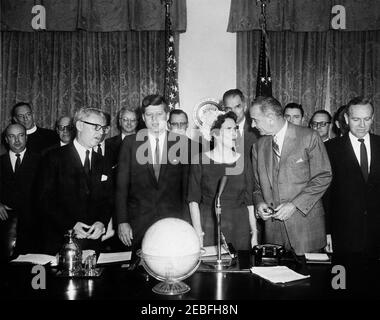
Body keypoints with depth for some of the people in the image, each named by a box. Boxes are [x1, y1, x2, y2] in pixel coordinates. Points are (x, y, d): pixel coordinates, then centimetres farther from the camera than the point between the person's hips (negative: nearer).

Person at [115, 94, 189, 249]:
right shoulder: (130, 143, 3)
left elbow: (187, 187, 4)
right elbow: (121, 185, 2)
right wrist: (122, 221, -4)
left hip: (173, 221, 0)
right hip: (138, 222, 0)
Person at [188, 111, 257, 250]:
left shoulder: (243, 162, 6)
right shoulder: (200, 161, -1)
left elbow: (250, 201, 7)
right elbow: (193, 201, -2)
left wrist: (254, 233, 2)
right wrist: (198, 233, -10)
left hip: (240, 228, 2)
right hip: (209, 227, -2)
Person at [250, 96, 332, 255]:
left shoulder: (309, 137, -5)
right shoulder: (259, 145, 9)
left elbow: (323, 177, -7)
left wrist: (294, 204, -15)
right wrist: (259, 202, -3)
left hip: (305, 222, -3)